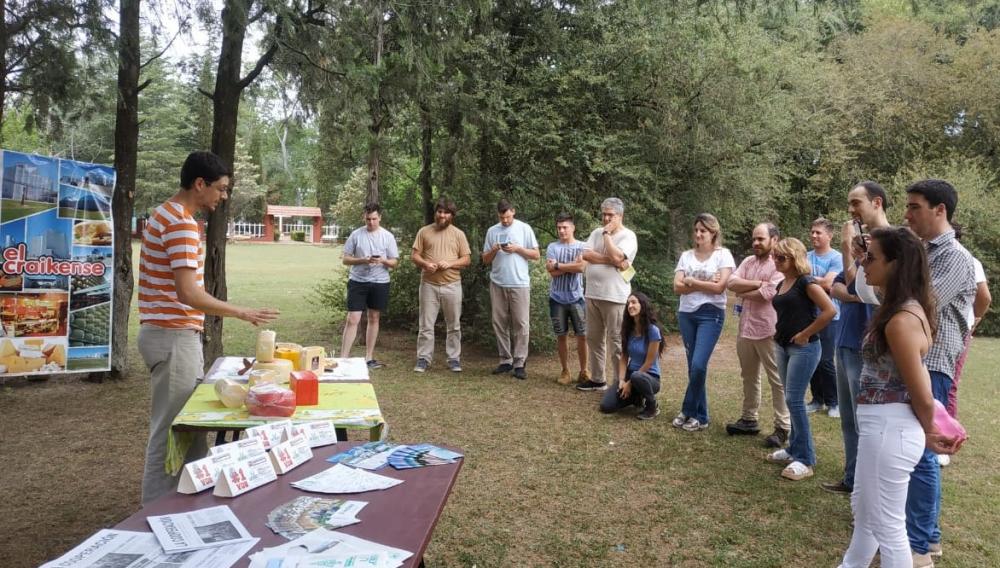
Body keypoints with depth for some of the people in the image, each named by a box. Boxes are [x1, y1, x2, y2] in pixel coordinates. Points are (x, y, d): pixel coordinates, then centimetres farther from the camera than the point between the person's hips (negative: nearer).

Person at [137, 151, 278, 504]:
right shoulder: (181, 223, -19)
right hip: (173, 337, -10)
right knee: (171, 430, 0)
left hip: (175, 334, 10)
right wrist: (241, 313, -18)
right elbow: (188, 293, -26)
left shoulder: (168, 214, 14)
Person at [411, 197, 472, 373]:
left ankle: (454, 359, 17)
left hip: (452, 285, 0)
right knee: (426, 325, 3)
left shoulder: (458, 234, 3)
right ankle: (423, 359, 12)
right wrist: (425, 263, -17)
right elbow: (414, 256, 4)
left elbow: (467, 259, 1)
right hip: (429, 285, 0)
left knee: (454, 325, 7)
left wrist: (450, 263, -16)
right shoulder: (424, 231, 4)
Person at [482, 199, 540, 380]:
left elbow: (536, 255, 2)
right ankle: (505, 361, 15)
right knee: (500, 324, 6)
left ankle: (519, 363, 1)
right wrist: (493, 251, -9)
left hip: (520, 284, -3)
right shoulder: (492, 231, 9)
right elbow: (485, 260, 11)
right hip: (497, 284, 3)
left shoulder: (524, 228, 2)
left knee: (520, 324, -3)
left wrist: (517, 249, -11)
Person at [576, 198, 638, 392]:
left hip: (614, 297, -7)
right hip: (592, 295, 7)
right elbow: (585, 254, -4)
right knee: (594, 339, 14)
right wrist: (611, 261, -14)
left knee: (616, 342, -2)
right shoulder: (597, 232, 11)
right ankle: (597, 379, 25)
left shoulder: (628, 236, -7)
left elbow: (616, 256, -23)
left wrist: (607, 234, -10)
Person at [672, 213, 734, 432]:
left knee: (699, 365, -13)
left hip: (711, 315, -4)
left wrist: (692, 281, -5)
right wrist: (705, 283, -10)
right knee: (693, 366, 7)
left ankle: (689, 412, 4)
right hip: (686, 314, 4)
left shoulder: (723, 254, -2)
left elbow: (719, 287, -13)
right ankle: (700, 416, 18)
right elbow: (678, 287, -2)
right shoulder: (686, 256, 9)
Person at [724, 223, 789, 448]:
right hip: (745, 328, 8)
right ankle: (749, 419, 28)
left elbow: (767, 294, -20)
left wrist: (743, 293, -4)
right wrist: (757, 283, -13)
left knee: (777, 380, 0)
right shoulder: (748, 262, 12)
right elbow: (731, 282, -1)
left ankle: (783, 427, 5)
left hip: (768, 330, -8)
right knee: (749, 377, 17)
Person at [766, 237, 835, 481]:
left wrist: (806, 334, -16)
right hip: (782, 346, 8)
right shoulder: (782, 284, 12)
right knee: (791, 400, 13)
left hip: (803, 348, -8)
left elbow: (830, 310, -21)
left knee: (794, 400, -9)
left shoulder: (806, 282, -12)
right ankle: (795, 449, 24)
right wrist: (779, 331, 11)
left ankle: (805, 460, -1)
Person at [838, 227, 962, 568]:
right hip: (881, 426, 10)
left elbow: (923, 396, -17)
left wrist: (927, 433, 1)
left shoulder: (901, 321, -24)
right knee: (863, 507, 27)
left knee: (887, 524, 6)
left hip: (889, 429, -10)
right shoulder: (907, 309, 8)